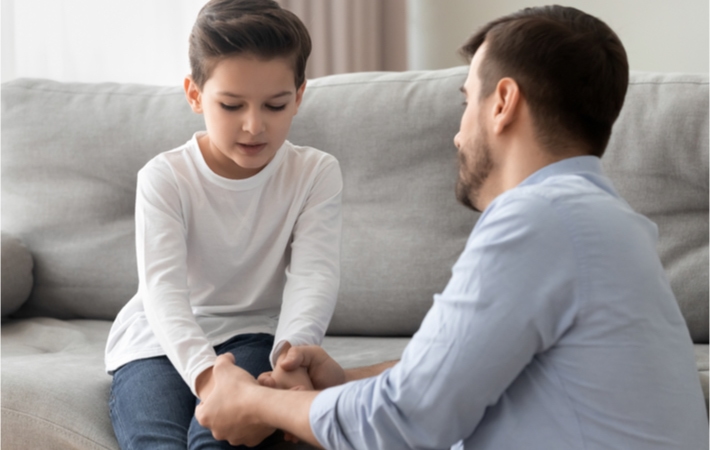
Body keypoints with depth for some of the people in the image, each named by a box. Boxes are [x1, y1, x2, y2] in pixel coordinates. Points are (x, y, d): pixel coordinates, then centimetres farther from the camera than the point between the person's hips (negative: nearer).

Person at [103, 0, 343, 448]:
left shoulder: (317, 174, -4)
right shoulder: (165, 177, -8)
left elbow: (315, 274, -17)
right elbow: (163, 285, -22)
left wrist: (293, 350, -41)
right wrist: (205, 373, -42)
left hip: (252, 336, 0)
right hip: (161, 342, 0)